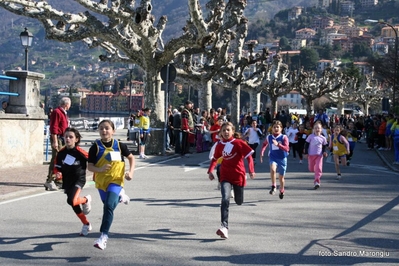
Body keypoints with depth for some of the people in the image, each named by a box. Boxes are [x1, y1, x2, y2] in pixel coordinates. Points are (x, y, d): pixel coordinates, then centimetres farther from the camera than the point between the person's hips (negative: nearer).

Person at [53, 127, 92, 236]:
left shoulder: (80, 152, -16)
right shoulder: (61, 153, -4)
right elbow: (57, 167, 5)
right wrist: (58, 173, -15)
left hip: (78, 180, -5)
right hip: (67, 181, 5)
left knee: (72, 201, -27)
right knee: (75, 206, 14)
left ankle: (86, 200, 7)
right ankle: (86, 224, 34)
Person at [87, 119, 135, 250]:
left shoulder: (119, 146, -5)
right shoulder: (95, 147, -8)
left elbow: (131, 157, 11)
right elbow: (89, 166, -8)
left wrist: (131, 172, -4)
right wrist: (100, 169, -28)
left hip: (116, 180, -3)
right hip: (101, 181, 3)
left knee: (109, 206, -21)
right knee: (107, 204, 24)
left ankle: (104, 236, -20)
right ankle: (119, 196, 58)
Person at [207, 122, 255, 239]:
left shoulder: (239, 143, -9)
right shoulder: (219, 145, 1)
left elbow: (249, 157, -9)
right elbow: (215, 159, 16)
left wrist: (251, 171, -20)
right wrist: (210, 171, 3)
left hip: (238, 176, -1)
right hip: (225, 177, 1)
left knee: (239, 202, 14)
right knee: (225, 199, -21)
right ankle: (224, 227, -26)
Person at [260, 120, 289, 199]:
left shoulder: (284, 137, -8)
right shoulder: (269, 137, 0)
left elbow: (287, 148, -20)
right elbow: (264, 144, 22)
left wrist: (278, 144, -32)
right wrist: (262, 153, 12)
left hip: (282, 158, -1)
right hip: (273, 157, 1)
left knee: (281, 177, 11)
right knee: (273, 169, -33)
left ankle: (282, 191, 37)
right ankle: (273, 186, -20)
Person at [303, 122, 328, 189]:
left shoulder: (323, 138, 0)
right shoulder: (310, 136, -3)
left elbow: (324, 146, 11)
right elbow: (306, 145, 0)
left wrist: (324, 152, -7)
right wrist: (306, 153, -5)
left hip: (319, 155, -1)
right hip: (311, 155, 1)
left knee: (318, 168, -13)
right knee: (311, 169, 10)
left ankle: (317, 182, -12)